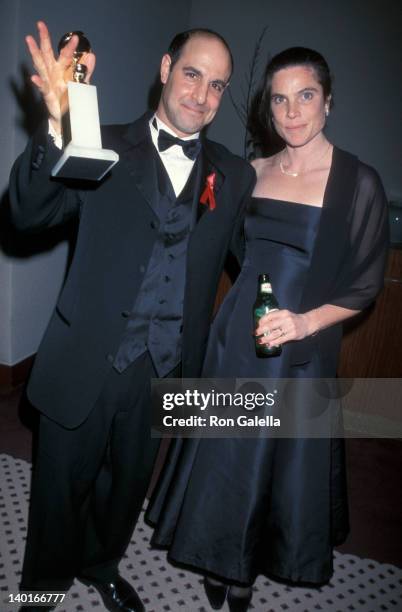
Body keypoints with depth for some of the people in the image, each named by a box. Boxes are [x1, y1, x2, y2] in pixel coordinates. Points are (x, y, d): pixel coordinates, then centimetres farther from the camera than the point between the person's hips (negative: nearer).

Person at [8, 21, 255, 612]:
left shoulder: (235, 176, 2)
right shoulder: (105, 149, -5)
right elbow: (30, 213, -16)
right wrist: (58, 125, -31)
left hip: (166, 370, 3)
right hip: (87, 363, -2)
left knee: (128, 484, 24)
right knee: (62, 487, 18)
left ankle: (101, 564, 55)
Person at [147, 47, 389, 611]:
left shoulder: (358, 183, -8)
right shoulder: (253, 173, 4)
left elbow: (366, 284, -7)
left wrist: (307, 321, -21)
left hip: (302, 347, -3)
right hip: (237, 333, 4)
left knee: (284, 457, 12)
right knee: (226, 452, 14)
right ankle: (222, 560, 42)